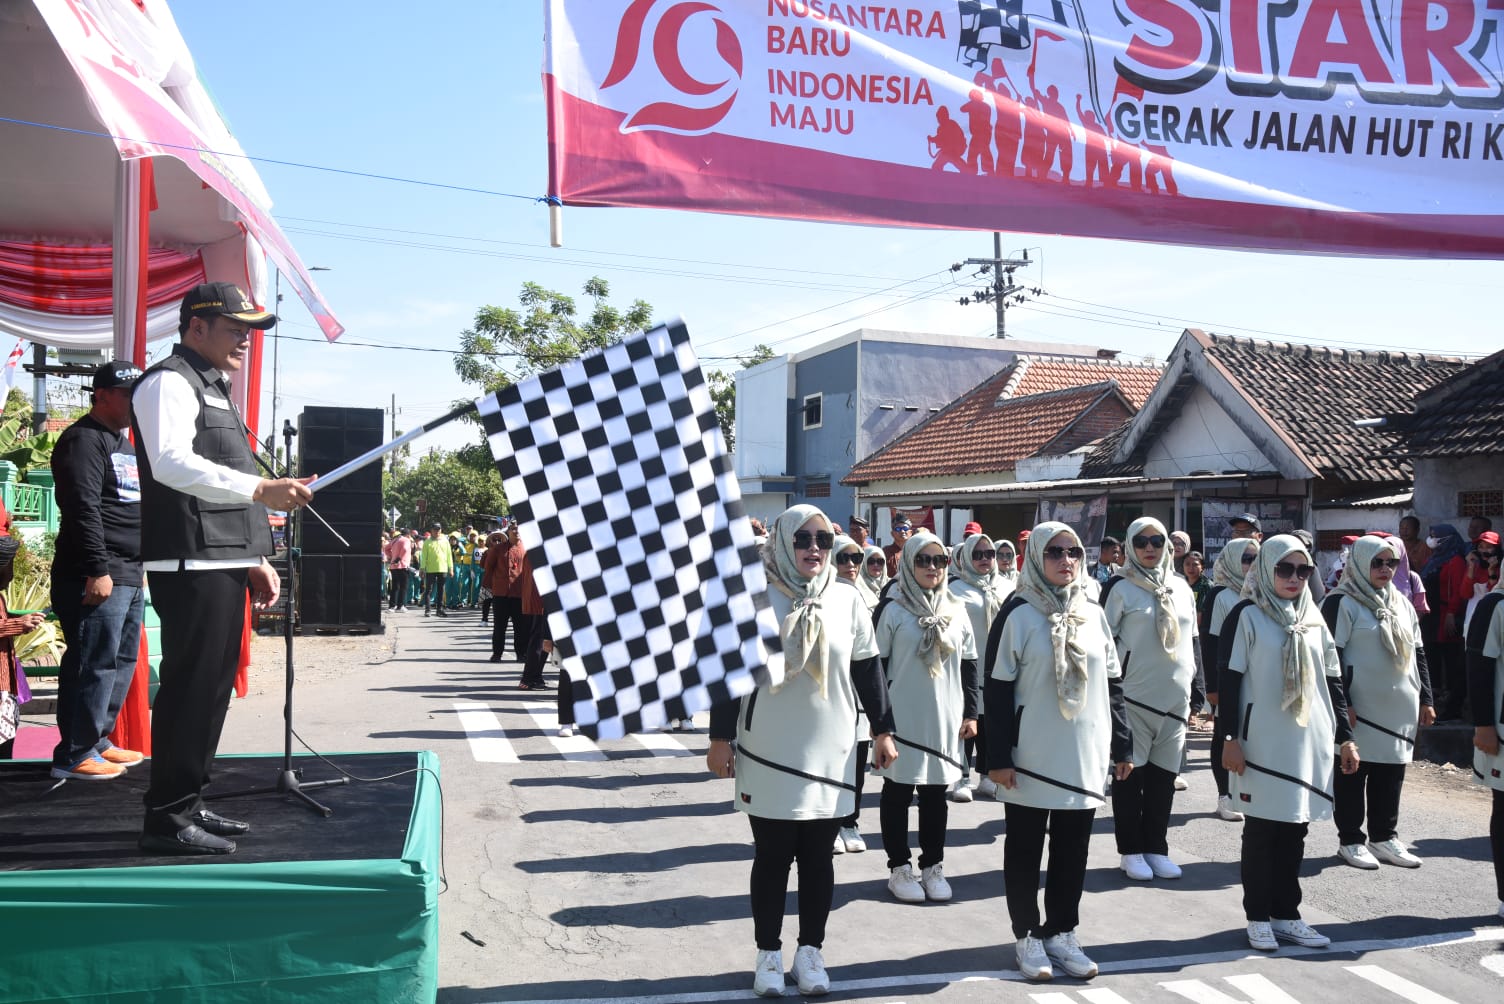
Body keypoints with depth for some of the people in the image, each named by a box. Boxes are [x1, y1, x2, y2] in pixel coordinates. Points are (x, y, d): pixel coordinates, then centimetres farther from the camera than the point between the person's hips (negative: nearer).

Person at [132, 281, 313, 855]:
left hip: (224, 564, 10)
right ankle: (166, 820, -2)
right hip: (191, 565, -10)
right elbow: (171, 463, -24)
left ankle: (188, 805, 23)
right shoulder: (170, 382, -7)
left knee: (212, 688, 14)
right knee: (190, 688, -9)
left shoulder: (212, 390, 23)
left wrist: (255, 559, 22)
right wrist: (261, 489, -33)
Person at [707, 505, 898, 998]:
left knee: (818, 857, 11)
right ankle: (769, 953, 22)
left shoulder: (846, 600, 2)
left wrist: (882, 729, 8)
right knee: (771, 856, 7)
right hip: (768, 754, -2)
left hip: (830, 754, 2)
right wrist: (720, 737, -4)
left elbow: (867, 670, 9)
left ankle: (810, 951, 25)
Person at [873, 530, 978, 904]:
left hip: (945, 723, 4)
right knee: (897, 795, 6)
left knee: (936, 797, 12)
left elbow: (969, 665, 12)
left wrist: (970, 713, 8)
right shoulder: (891, 610, -5)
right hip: (902, 722, -4)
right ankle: (899, 868, 17)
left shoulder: (956, 611, 8)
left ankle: (933, 867, 24)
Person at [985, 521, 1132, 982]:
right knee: (1025, 850, 7)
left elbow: (1113, 684, 13)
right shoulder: (1019, 614, -7)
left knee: (1073, 851, 12)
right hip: (1032, 759, -4)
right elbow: (998, 690, -9)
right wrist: (998, 757, -12)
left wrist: (1122, 746, 11)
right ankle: (1027, 935, 20)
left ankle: (1061, 932, 25)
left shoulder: (1094, 614, 7)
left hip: (1084, 758, 4)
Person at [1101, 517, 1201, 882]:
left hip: (1175, 700, 5)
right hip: (1133, 698, -5)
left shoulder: (1181, 588, 12)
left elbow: (1194, 642, 18)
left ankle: (1156, 848, 21)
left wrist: (1194, 693, 14)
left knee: (1164, 776, 10)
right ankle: (1131, 851, 13)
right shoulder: (1120, 588, -4)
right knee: (1130, 775, 3)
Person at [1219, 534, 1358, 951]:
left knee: (1294, 831, 10)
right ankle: (1259, 917, 13)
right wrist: (1229, 737, -12)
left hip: (1308, 742, 5)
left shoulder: (1314, 619, 12)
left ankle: (1286, 915, 20)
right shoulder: (1247, 616, -4)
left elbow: (1332, 681, 15)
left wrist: (1345, 736, 12)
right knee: (1261, 830, 2)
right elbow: (1229, 679, -7)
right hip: (1262, 745, -5)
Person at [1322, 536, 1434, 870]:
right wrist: (1342, 703, -16)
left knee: (1390, 774, 11)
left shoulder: (1402, 605, 15)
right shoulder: (1342, 603, -8)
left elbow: (1418, 654, 19)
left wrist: (1425, 699, 14)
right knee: (1352, 772, 1)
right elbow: (1332, 656, -12)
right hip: (1360, 710, -7)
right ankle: (1350, 840, 11)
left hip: (1399, 708, 7)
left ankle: (1384, 837, 23)